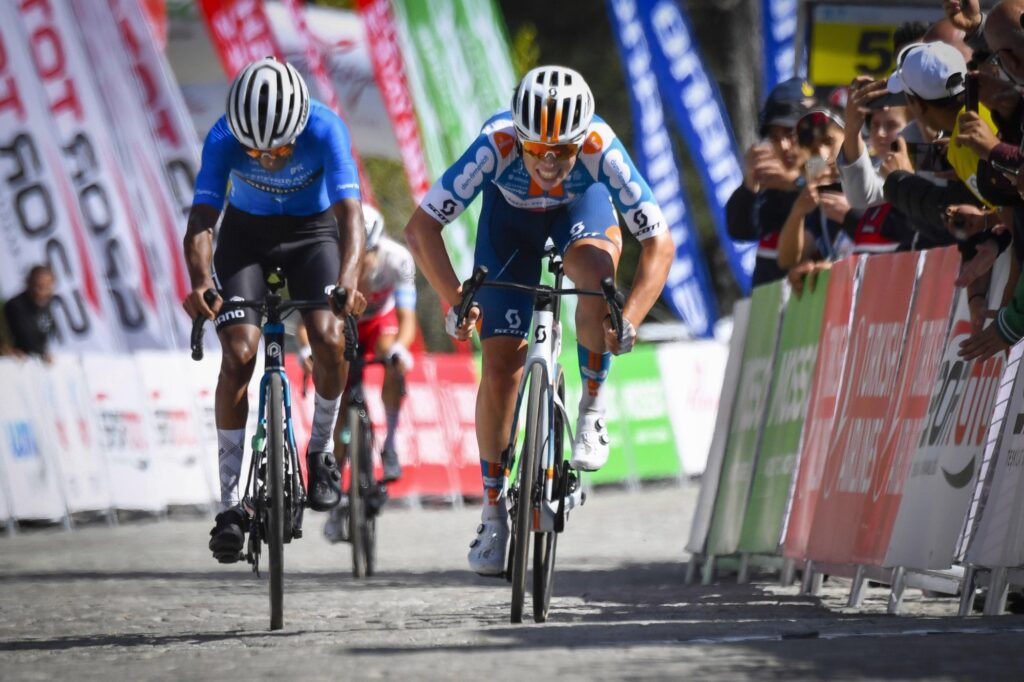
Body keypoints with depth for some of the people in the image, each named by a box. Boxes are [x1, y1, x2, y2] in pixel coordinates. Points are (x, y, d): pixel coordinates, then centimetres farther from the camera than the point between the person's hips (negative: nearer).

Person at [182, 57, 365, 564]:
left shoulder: (325, 129, -32)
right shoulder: (224, 138, -29)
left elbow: (350, 215, -39)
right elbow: (200, 222, -35)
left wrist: (348, 281, -57)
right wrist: (200, 283, -54)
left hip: (313, 231, 0)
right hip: (246, 233, 0)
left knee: (328, 339, -23)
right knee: (239, 352, -17)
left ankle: (321, 450, 5)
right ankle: (230, 499, -10)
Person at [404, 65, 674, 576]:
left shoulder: (600, 149, -39)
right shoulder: (496, 146, -39)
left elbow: (659, 242, -34)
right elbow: (421, 227, -35)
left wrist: (629, 321, -47)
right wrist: (455, 299, -47)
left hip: (583, 206, 0)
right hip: (511, 212, 0)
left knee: (595, 270, -36)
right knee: (500, 366, -7)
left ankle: (593, 404, -12)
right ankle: (493, 510, 8)